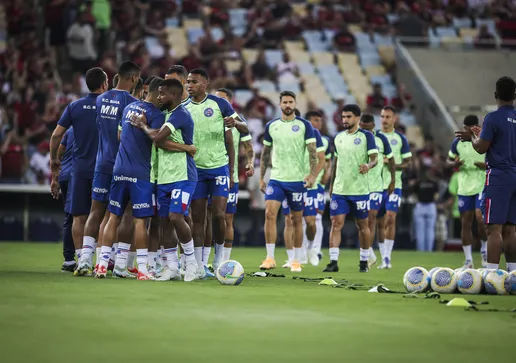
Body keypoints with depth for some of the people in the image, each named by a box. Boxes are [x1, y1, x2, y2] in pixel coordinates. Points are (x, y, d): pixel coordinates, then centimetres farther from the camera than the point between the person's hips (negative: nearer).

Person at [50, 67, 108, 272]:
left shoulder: (75, 107, 3)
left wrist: (53, 159, 14)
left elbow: (56, 134, 1)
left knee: (79, 217, 4)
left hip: (80, 168, 1)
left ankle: (81, 260, 1)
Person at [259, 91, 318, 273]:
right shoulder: (271, 126, 7)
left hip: (297, 180, -2)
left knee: (296, 220, 5)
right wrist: (261, 177, 11)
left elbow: (313, 151, -4)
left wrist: (312, 174, -17)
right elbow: (265, 153, 14)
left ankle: (297, 260, 16)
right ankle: (270, 258, -11)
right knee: (269, 213, -15)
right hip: (276, 178, 2)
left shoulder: (304, 125, -1)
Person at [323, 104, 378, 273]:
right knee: (336, 223, -7)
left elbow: (374, 158, -10)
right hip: (339, 189, 4)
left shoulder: (366, 136, -4)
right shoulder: (338, 137, 11)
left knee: (362, 225, 7)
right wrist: (331, 184, 20)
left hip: (359, 189, -4)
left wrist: (368, 165, -32)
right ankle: (333, 262, -9)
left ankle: (364, 261, 19)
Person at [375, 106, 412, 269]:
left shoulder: (400, 138, 3)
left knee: (390, 218, -16)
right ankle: (383, 258, 14)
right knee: (380, 223, 6)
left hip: (394, 184, -2)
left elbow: (407, 162, 4)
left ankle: (387, 257, -14)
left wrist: (395, 165, -14)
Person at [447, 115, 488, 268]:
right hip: (464, 187, 3)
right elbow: (449, 160, 15)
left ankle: (484, 249, 4)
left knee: (480, 216, -20)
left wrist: (487, 165, -19)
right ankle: (468, 259, 10)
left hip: (483, 185, -3)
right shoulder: (458, 142, 4)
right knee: (465, 222, 3)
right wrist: (454, 164, -9)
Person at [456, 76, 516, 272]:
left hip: (498, 177, -7)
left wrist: (472, 137, 10)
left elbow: (481, 148, -10)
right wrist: (482, 135, 29)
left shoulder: (493, 118, -11)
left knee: (494, 228, -9)